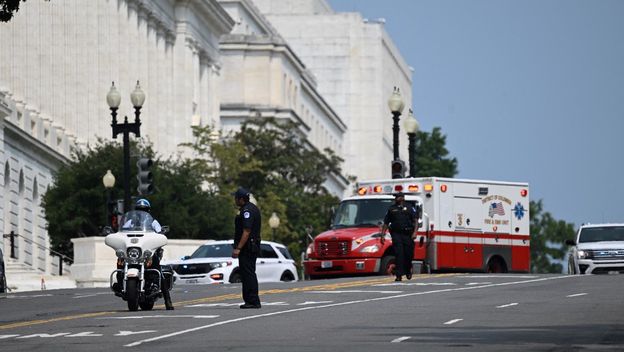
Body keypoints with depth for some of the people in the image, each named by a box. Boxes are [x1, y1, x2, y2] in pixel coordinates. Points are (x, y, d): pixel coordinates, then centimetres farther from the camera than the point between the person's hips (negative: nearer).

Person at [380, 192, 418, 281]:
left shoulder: (410, 208, 10)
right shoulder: (391, 209, 14)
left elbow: (415, 220, 2)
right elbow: (386, 223, 14)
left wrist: (415, 232, -12)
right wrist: (382, 235, 6)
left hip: (408, 234, 0)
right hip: (396, 234, 0)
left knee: (408, 254, 4)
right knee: (399, 254, -11)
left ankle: (408, 271, 30)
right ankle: (399, 275, -14)